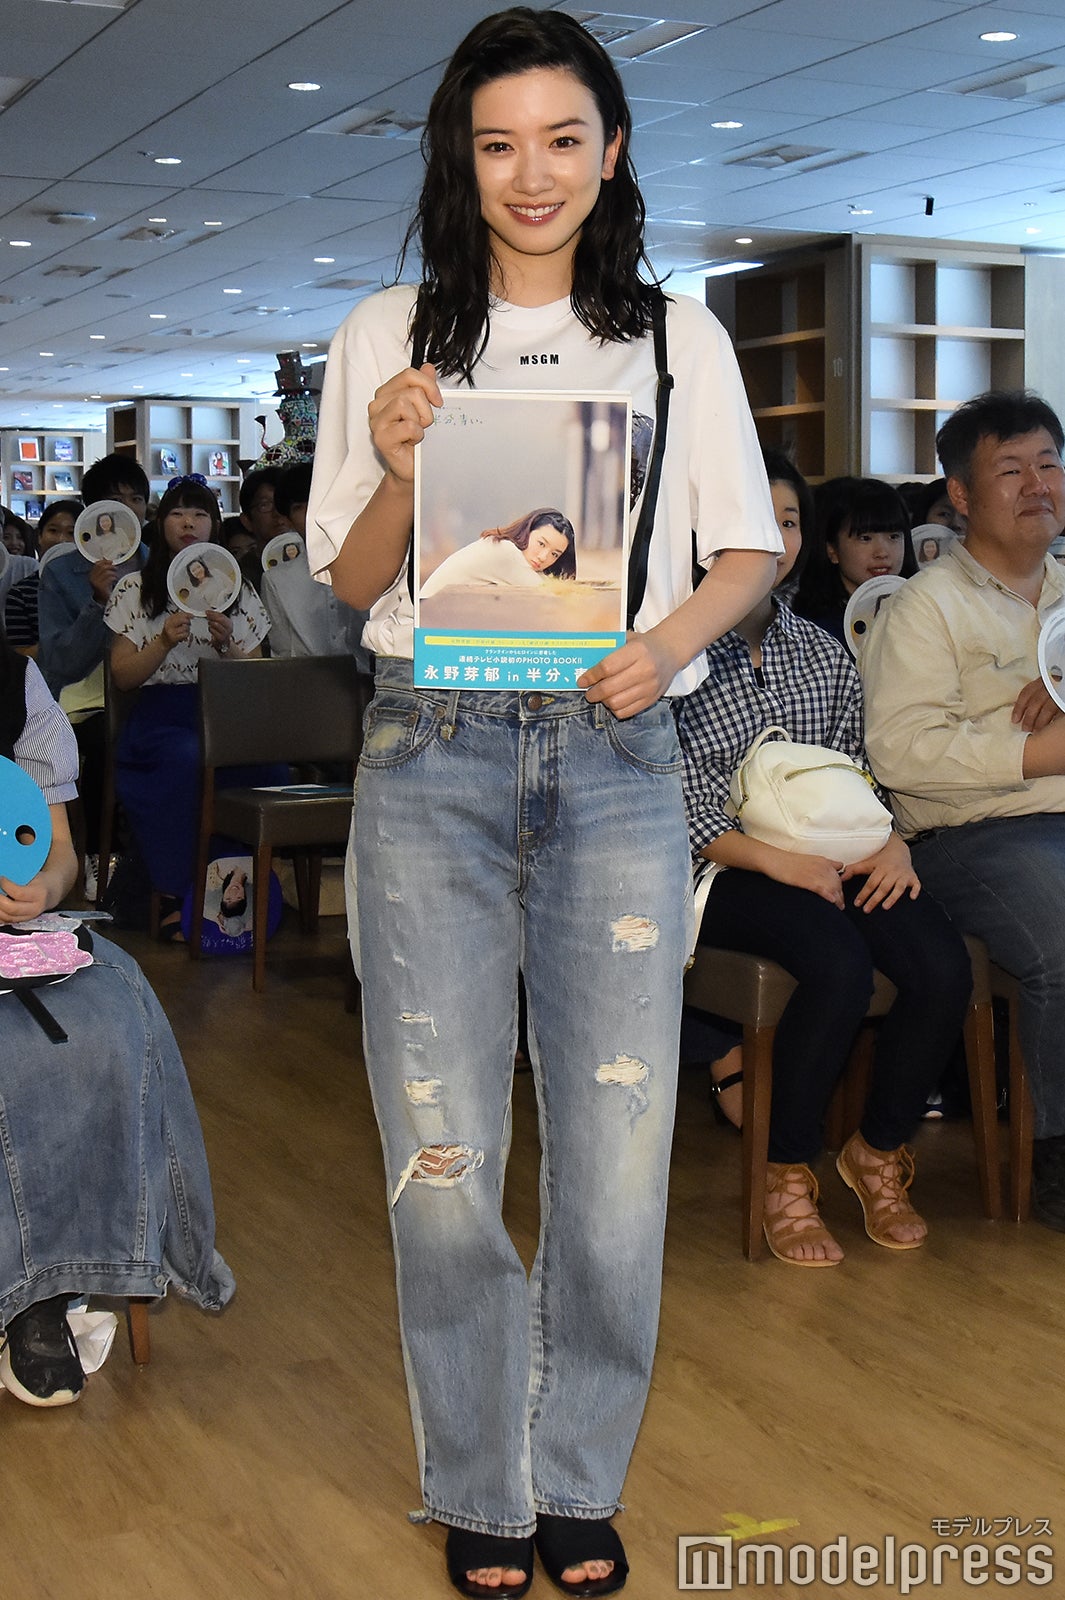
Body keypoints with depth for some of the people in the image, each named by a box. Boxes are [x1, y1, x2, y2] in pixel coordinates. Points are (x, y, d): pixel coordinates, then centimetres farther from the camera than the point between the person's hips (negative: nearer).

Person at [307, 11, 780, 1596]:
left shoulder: (680, 335, 10)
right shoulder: (387, 338, 9)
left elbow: (749, 547, 9)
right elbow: (352, 582, 8)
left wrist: (673, 635, -11)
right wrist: (399, 469, -12)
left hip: (616, 755, 0)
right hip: (433, 758, 0)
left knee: (617, 1153, 0)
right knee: (442, 1153, 1)